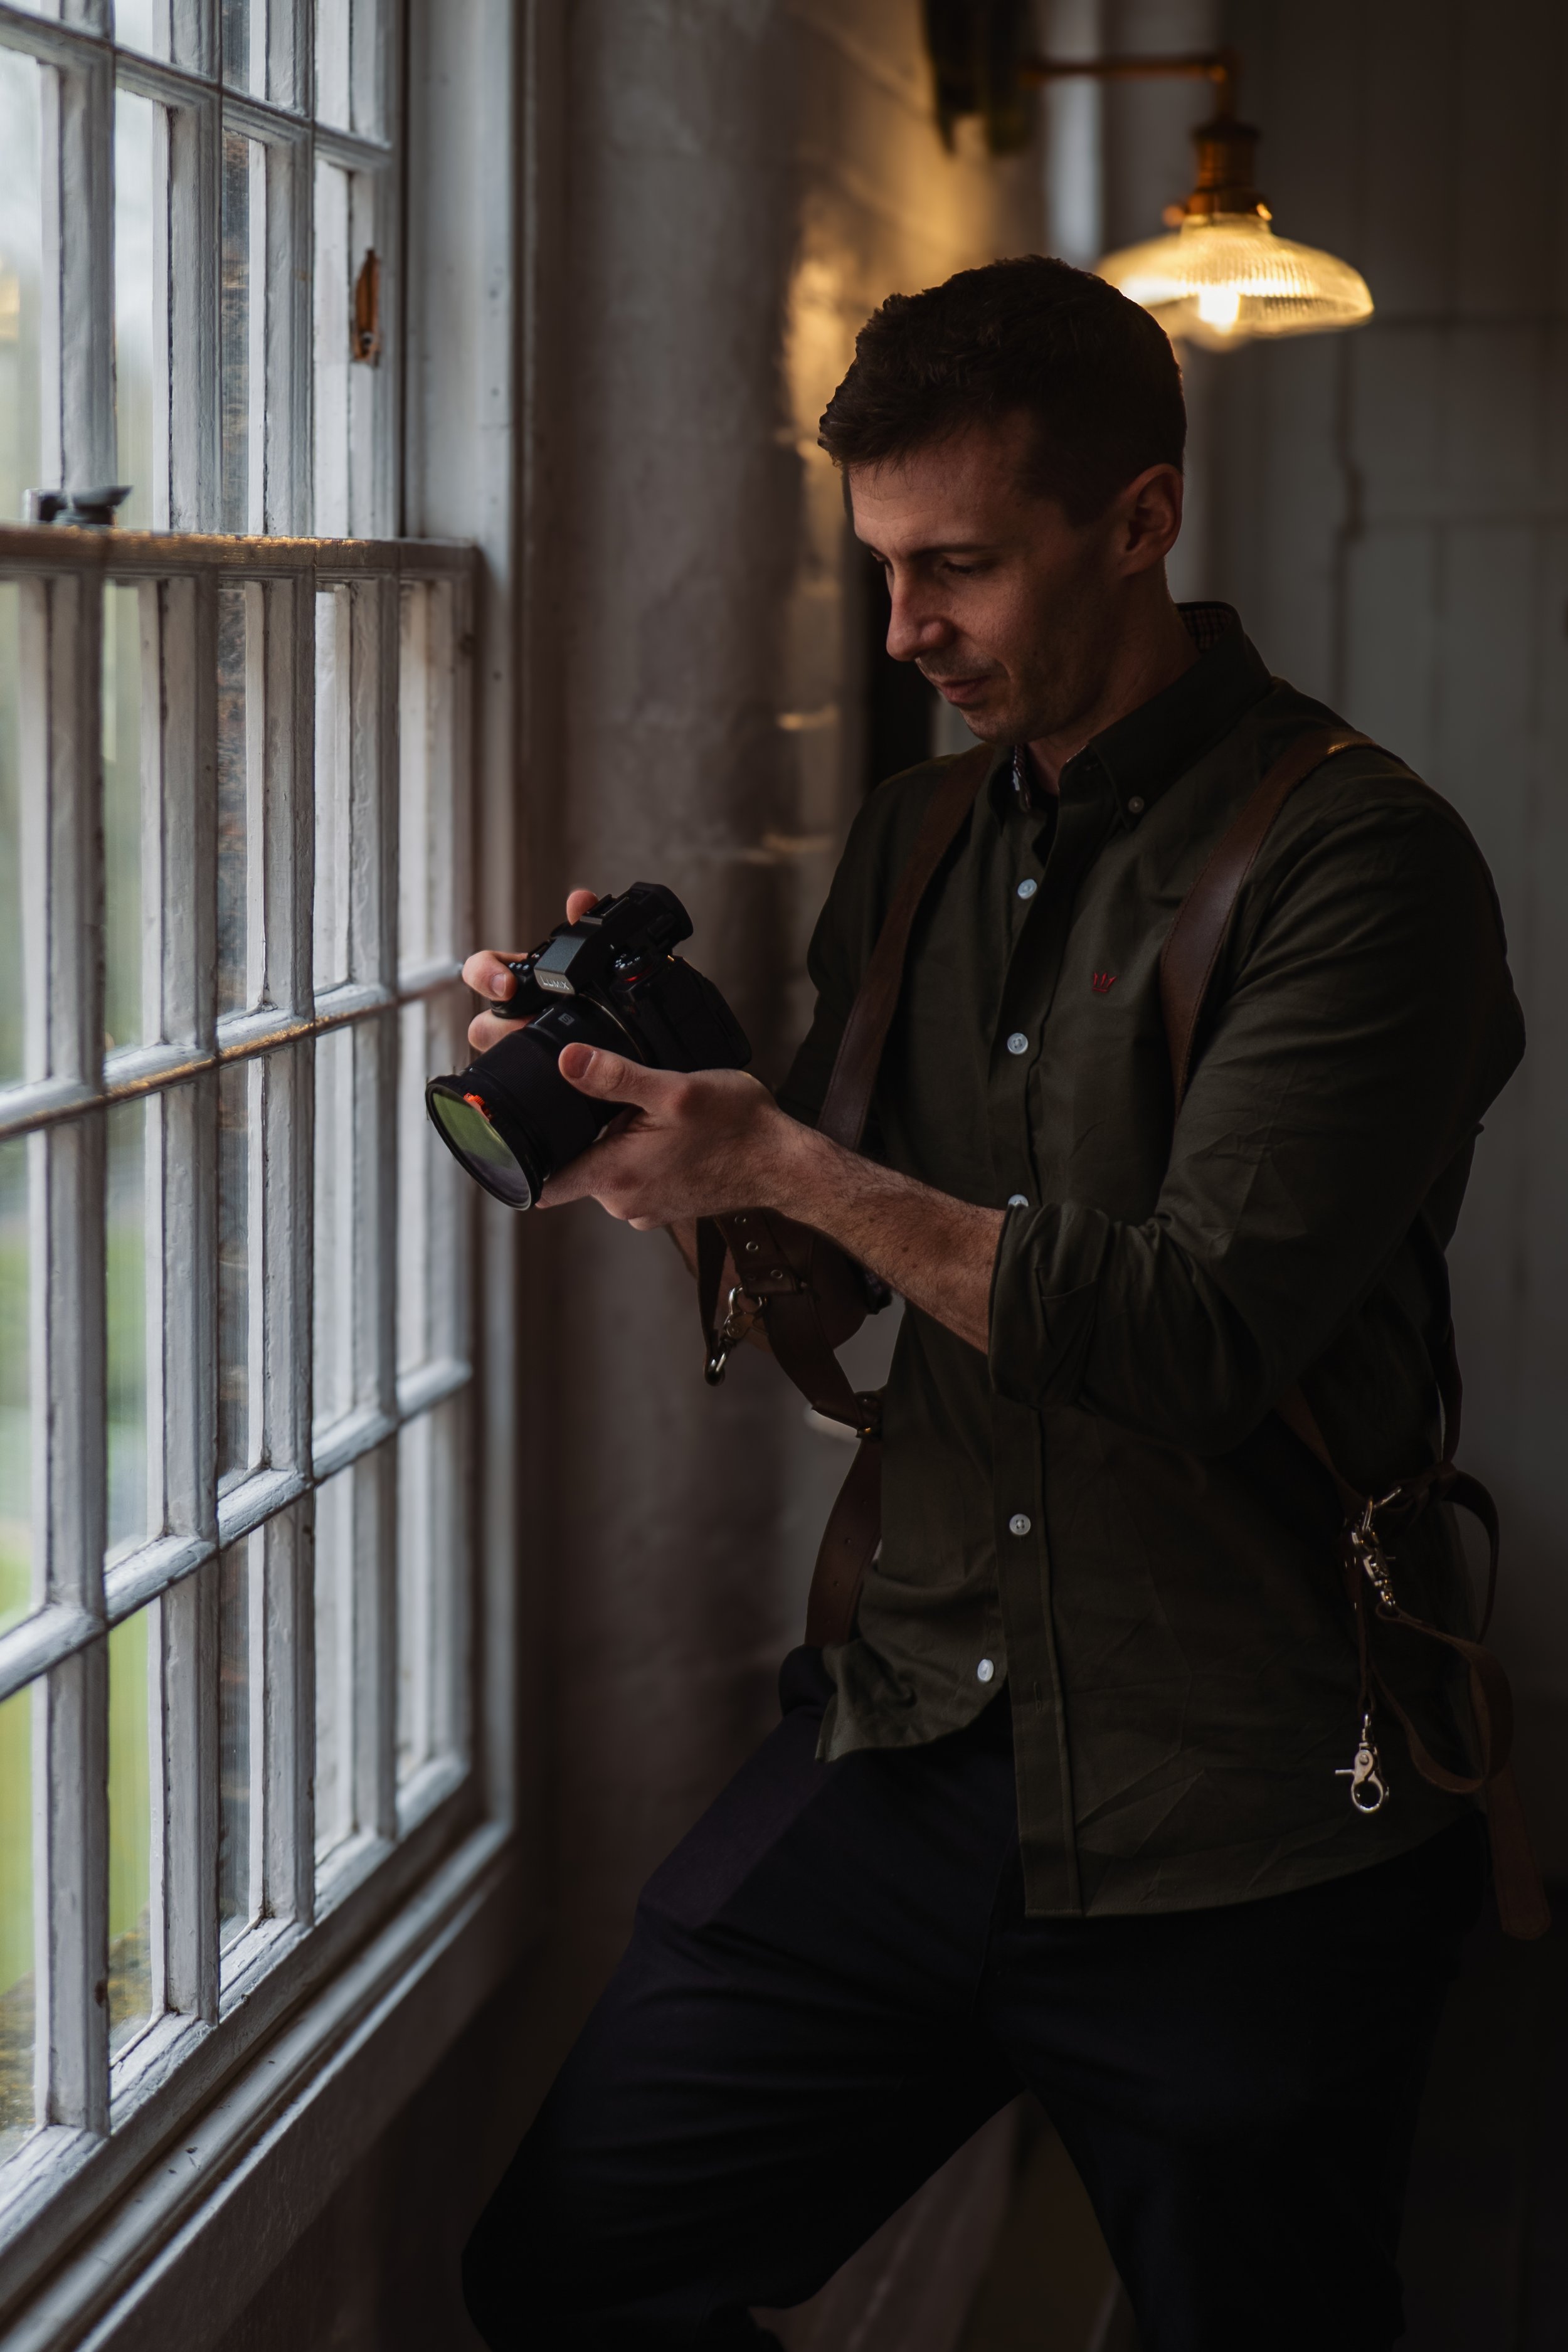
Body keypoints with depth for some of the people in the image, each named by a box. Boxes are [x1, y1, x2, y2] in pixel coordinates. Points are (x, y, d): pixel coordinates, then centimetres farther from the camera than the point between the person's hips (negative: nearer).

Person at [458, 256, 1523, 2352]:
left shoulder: (1355, 861, -12)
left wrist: (788, 1167, -22)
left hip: (1242, 1850, -5)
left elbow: (1207, 1331, -21)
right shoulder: (913, 841, 10)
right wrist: (650, 1123, -5)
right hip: (914, 1758, 6)